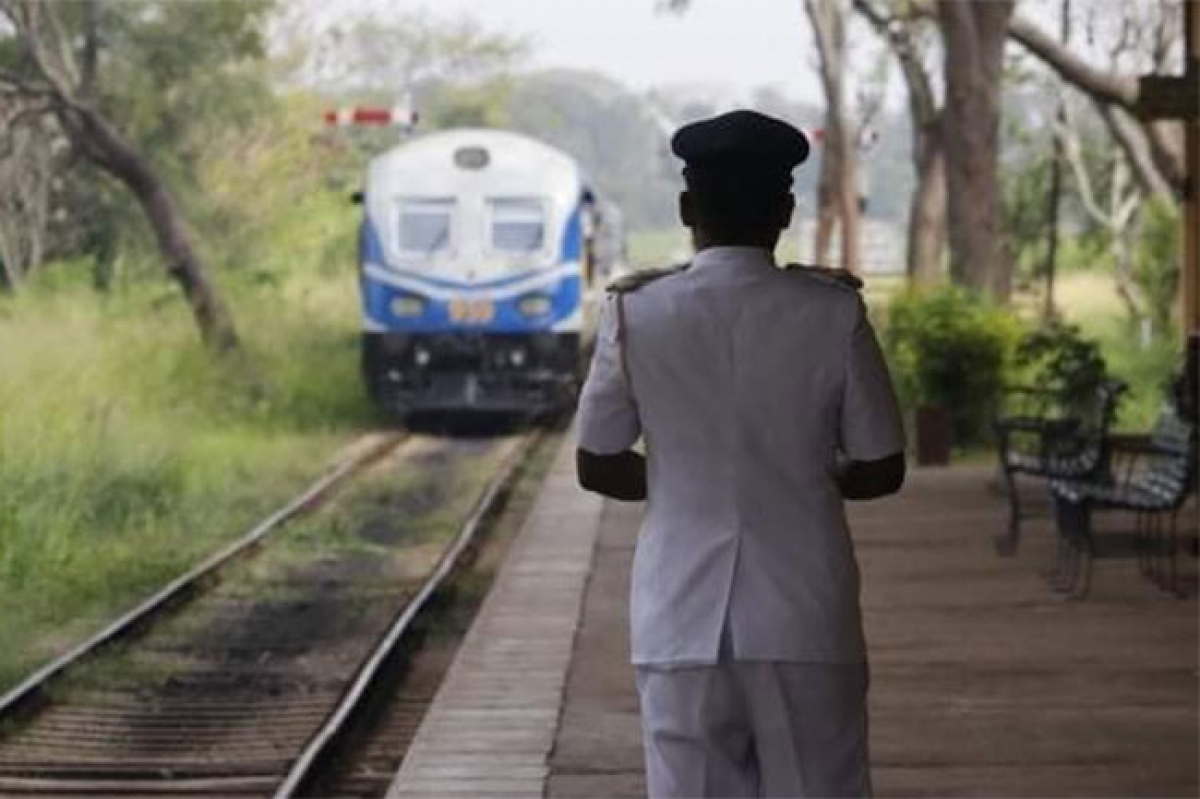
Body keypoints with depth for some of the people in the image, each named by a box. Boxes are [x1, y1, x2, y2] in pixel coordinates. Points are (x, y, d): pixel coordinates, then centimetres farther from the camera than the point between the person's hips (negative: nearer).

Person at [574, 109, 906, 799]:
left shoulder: (635, 314, -3)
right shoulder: (835, 314, -5)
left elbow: (597, 467, 5)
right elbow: (882, 470, 2)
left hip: (682, 619, 1)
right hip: (804, 615, 0)